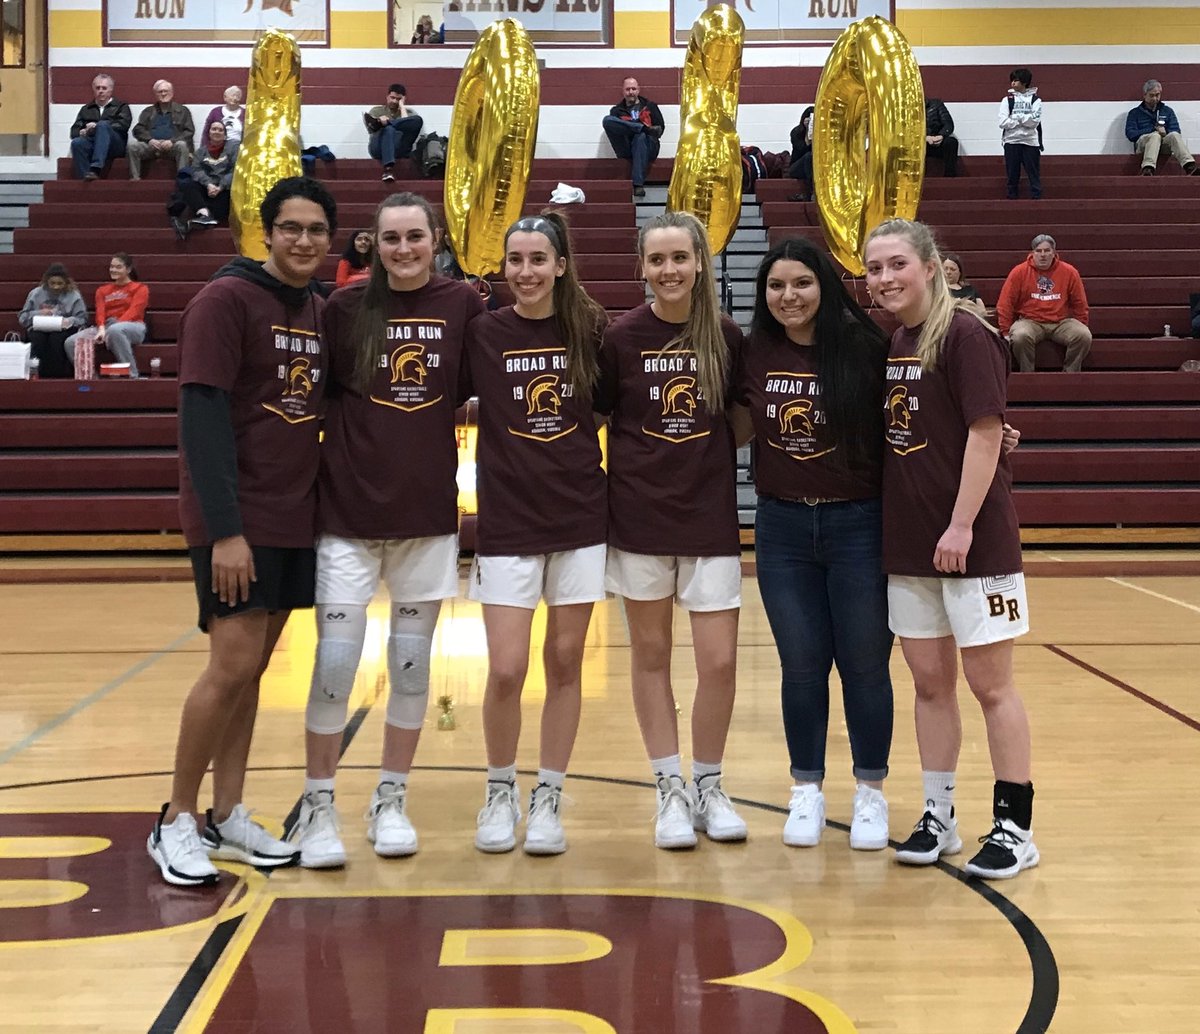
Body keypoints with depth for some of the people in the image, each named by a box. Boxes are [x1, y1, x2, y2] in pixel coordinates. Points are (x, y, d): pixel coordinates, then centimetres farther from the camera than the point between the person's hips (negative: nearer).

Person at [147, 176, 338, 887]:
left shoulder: (321, 312, 11)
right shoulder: (226, 300, -11)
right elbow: (202, 416, -17)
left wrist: (322, 505, 8)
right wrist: (224, 529, -22)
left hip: (296, 519, 7)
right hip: (238, 521, -7)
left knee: (253, 669, 10)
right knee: (233, 666, -9)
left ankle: (227, 816, 18)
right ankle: (176, 822, 4)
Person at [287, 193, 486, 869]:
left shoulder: (464, 305, 1)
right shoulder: (346, 307, 0)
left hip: (429, 510, 1)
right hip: (349, 511, -1)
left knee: (412, 663, 8)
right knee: (335, 661, -2)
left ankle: (391, 801, 23)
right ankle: (318, 807, 12)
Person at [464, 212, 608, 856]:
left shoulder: (590, 330, 1)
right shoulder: (483, 333, -1)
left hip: (581, 516, 1)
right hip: (507, 520, -1)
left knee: (565, 663, 7)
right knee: (506, 671, -5)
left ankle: (548, 798, 20)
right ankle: (500, 791, 17)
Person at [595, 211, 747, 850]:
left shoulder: (726, 336, -1)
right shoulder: (621, 337, -4)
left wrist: (715, 451, -3)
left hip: (710, 516, 1)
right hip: (639, 515, 0)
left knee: (719, 661, -2)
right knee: (651, 654, 8)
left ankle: (708, 786, 19)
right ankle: (670, 789, 21)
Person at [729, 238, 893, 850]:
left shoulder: (864, 349, -9)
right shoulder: (754, 355, 1)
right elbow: (739, 431, 11)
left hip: (858, 524, -3)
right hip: (783, 527, 3)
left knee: (864, 663, 6)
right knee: (801, 664, 10)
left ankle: (870, 792, 21)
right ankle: (806, 790, 24)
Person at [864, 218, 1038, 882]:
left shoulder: (965, 335, -11)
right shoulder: (886, 343, 8)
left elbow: (985, 433, -16)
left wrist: (961, 525, -19)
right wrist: (882, 520, 6)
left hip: (971, 540, -6)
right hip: (906, 541, 7)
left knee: (990, 683, 2)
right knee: (929, 683, 12)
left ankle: (1014, 828, 12)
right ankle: (938, 819, 23)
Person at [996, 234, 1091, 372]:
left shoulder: (1069, 272, 4)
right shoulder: (1019, 272, 0)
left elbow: (1080, 305, 12)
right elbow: (1005, 304, 2)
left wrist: (1081, 329, 9)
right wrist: (1005, 332, -2)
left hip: (1062, 322, 2)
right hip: (1030, 321, -2)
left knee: (1084, 336, -25)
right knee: (1020, 337, -35)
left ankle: (1070, 375, -8)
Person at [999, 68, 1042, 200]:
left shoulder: (1035, 99, 3)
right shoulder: (1007, 100, 6)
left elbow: (1034, 121, -10)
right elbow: (1003, 122, -6)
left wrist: (1015, 117, -9)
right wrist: (1023, 120, -10)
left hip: (1030, 141, -1)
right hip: (1011, 141, 1)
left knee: (1034, 174, 1)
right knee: (1012, 174, 5)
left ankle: (1036, 198, 4)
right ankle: (1011, 199, 11)